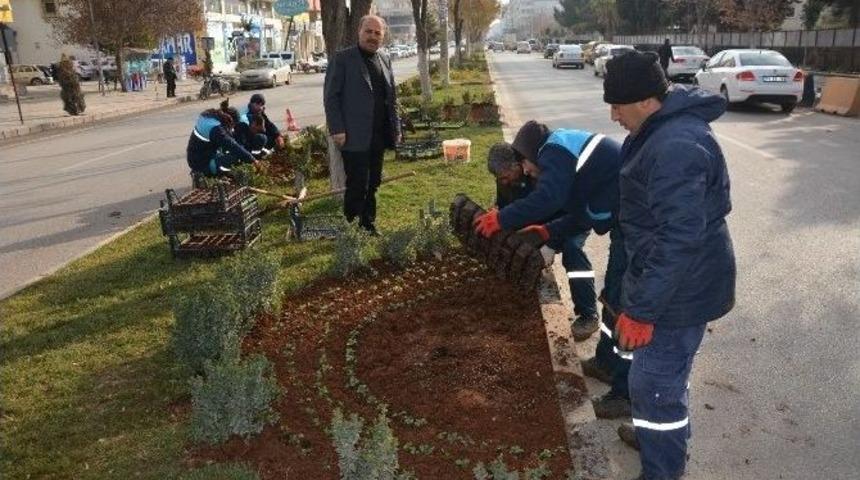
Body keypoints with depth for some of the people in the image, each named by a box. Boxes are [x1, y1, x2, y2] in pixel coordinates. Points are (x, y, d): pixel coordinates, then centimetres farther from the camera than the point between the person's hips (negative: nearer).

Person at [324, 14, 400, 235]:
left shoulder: (385, 60, 14)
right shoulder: (342, 58, -4)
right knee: (357, 185, -3)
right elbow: (331, 96, -7)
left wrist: (395, 128, 10)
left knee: (373, 183, 12)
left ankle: (368, 224, 23)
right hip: (354, 136, -6)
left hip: (378, 136, 6)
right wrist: (337, 130, -14)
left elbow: (392, 97, 17)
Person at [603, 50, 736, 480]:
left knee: (654, 383, 2)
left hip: (679, 289, -10)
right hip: (674, 280, 10)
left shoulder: (676, 147, -29)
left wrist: (642, 309, -27)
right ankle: (663, 436, 47)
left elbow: (679, 239, -32)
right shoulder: (667, 129, 6)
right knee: (666, 373, 26)